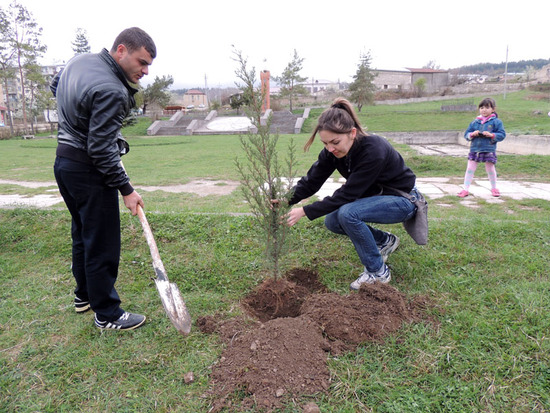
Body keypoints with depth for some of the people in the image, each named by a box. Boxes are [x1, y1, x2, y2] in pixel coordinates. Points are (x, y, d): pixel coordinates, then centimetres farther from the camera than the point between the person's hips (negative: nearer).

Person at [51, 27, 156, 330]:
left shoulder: (78, 61, 7)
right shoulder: (110, 90, -24)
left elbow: (54, 87, 27)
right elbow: (100, 150, -24)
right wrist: (126, 189, -18)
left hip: (63, 162, 10)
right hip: (88, 170, -10)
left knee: (82, 233, 21)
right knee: (102, 243, -1)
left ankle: (84, 295, 37)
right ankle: (107, 314, 11)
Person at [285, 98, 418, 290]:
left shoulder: (374, 150, -34)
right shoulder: (332, 151, -13)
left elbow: (347, 193, -32)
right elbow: (311, 181, -12)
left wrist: (305, 211, -33)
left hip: (402, 201, -8)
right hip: (375, 196, 8)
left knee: (348, 213, -29)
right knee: (332, 221, -8)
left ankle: (377, 272, -10)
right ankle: (385, 241, 15)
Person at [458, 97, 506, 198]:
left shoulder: (496, 121, 1)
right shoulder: (475, 122, 9)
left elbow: (502, 135, -1)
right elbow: (466, 134, 10)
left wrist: (492, 135, -16)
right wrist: (472, 134, -10)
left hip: (489, 150, -2)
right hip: (474, 149, 3)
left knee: (490, 170, 10)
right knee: (470, 169, 2)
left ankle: (494, 188, 29)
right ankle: (466, 189, 8)